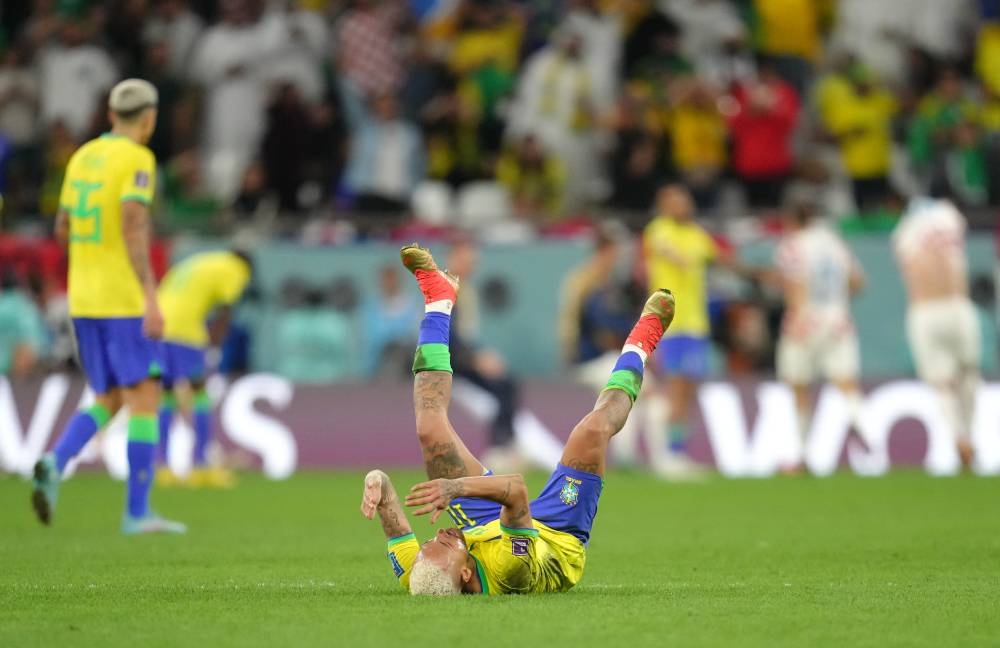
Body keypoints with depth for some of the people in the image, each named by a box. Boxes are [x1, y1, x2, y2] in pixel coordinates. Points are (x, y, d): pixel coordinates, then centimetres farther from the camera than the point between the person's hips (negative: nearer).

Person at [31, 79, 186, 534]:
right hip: (124, 300, -7)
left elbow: (63, 229, 18)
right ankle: (137, 512, -5)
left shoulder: (83, 156, 13)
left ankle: (54, 463, -14)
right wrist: (151, 297, -25)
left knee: (108, 403, 13)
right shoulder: (137, 159, -11)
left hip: (83, 300, 7)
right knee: (145, 399, -1)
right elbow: (133, 228, -22)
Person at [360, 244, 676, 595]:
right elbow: (516, 488, -59)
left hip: (485, 523, 3)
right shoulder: (505, 570, -51)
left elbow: (395, 526, -29)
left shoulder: (417, 579, -40)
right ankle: (639, 344, 22)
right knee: (593, 430, -12)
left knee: (430, 428, -4)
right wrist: (457, 486, -73)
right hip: (558, 533, -3)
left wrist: (378, 481, -49)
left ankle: (439, 296, 18)